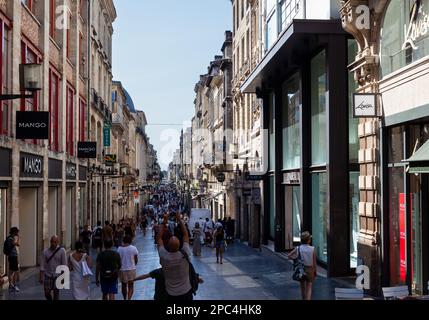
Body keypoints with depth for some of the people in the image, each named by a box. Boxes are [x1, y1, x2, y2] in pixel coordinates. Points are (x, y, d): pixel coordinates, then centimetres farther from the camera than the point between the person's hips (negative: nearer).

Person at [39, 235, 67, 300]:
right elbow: (42, 265, 0)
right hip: (47, 275, 2)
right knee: (47, 293, 2)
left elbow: (64, 265, -4)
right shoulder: (45, 251, 1)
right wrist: (41, 277, -5)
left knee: (56, 293, 2)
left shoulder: (62, 251, -4)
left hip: (57, 276, -2)